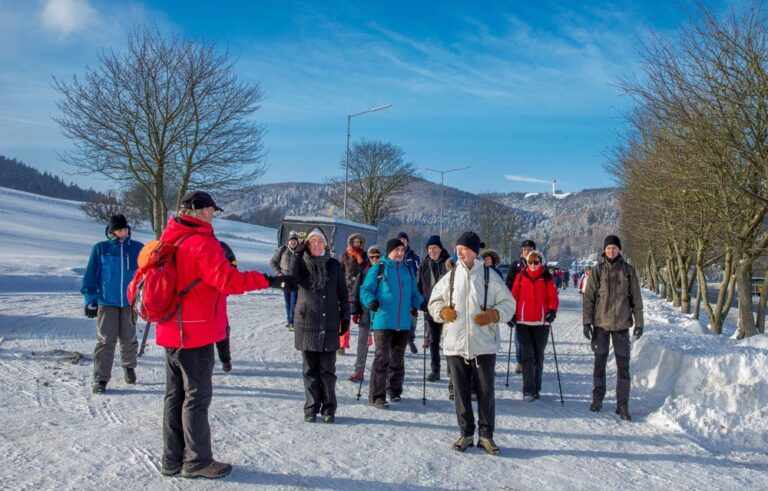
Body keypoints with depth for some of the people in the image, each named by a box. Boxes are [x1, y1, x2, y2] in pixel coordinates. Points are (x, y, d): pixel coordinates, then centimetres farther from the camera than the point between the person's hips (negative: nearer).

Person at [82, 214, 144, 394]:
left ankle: (129, 366, 36)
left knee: (128, 339, 11)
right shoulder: (100, 249, 0)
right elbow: (91, 276, 2)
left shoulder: (138, 249, 3)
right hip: (106, 302, -2)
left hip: (129, 302, 2)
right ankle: (101, 379, 2)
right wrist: (90, 300, -1)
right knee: (105, 340, -4)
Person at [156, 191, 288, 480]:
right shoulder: (202, 243, -17)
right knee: (197, 396, 1)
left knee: (176, 395, 14)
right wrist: (267, 281, -18)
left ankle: (173, 460, 22)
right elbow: (227, 280, -24)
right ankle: (197, 461, 9)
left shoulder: (169, 241, 10)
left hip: (171, 332, 9)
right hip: (196, 333, -9)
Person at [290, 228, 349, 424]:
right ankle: (311, 408, 15)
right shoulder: (302, 264, 5)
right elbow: (293, 277, -17)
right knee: (310, 369, 7)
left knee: (327, 370, 3)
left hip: (329, 324, 0)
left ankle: (328, 409, 12)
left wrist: (345, 317, 6)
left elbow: (343, 294, 10)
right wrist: (298, 255, -20)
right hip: (307, 323, 0)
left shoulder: (334, 265, 7)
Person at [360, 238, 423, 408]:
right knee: (382, 358, -10)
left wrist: (416, 304, 4)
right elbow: (365, 290, -2)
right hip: (383, 322, -5)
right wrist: (371, 301, -21)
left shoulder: (408, 271, 14)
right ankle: (376, 396, -5)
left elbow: (414, 293, 23)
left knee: (398, 359, 15)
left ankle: (394, 390, 30)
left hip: (403, 324, 5)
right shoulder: (378, 269, 0)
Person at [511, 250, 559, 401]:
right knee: (527, 355, -5)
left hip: (541, 322, 0)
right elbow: (514, 295, 8)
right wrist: (512, 313, 3)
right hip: (523, 321, 0)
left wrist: (552, 311, -15)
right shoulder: (521, 276, 5)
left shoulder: (547, 278, 3)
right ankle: (528, 390, -5)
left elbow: (553, 297, 1)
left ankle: (536, 388, 20)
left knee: (538, 356, 9)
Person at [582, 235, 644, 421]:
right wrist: (587, 322, -5)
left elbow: (636, 298, 6)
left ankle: (623, 405, 7)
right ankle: (597, 399, 23)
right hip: (601, 323, 0)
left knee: (623, 366, 1)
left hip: (622, 324, 0)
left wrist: (639, 322, 2)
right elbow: (588, 297, 0)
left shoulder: (628, 270, 2)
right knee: (599, 363, 9)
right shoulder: (597, 271, 0)